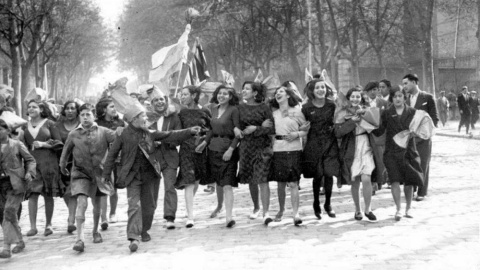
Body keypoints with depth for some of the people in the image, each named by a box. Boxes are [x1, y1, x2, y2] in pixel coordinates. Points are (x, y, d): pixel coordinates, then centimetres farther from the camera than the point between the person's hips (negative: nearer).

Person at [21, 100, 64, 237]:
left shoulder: (49, 124, 4)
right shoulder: (25, 126, 13)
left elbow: (59, 143, 2)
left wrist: (43, 144, -10)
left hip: (48, 162, -2)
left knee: (48, 195, 3)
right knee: (32, 194, -9)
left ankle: (48, 225, 13)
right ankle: (33, 226, -8)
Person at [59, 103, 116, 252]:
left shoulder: (103, 132, -2)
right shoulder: (73, 134, 0)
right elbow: (66, 152, 13)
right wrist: (62, 166, 21)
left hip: (99, 172, 2)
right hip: (81, 173, -1)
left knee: (97, 205, 14)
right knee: (81, 203, -17)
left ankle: (95, 231, 37)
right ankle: (80, 238, -18)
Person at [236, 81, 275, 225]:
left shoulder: (264, 108, -2)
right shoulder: (240, 108, 6)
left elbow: (272, 129, -5)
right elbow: (233, 124, 11)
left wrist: (255, 129, -14)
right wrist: (235, 129, -11)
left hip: (262, 148, -3)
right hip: (246, 147, 3)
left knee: (262, 180, -12)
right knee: (251, 180, 12)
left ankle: (266, 213, -13)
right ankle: (256, 207, 33)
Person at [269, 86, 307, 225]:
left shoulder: (297, 111, 5)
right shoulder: (274, 113, 12)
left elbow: (306, 130, 6)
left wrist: (297, 134, -11)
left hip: (294, 149, -3)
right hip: (278, 149, 3)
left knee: (293, 183, -9)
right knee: (280, 183, 7)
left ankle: (296, 214, -8)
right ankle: (281, 209, 25)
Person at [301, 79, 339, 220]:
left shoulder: (331, 105, 0)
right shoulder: (307, 108, -2)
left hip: (330, 143, 1)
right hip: (314, 143, -1)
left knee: (329, 174, -5)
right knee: (317, 175, 3)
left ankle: (328, 204, 15)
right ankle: (316, 204, 23)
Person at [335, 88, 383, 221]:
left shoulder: (366, 111, 7)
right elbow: (338, 133, -9)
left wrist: (364, 114, -15)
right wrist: (352, 121, -17)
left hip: (366, 149, 0)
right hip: (351, 150, 0)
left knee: (366, 179, -13)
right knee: (355, 183, 6)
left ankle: (368, 209, 1)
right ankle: (357, 210, 22)